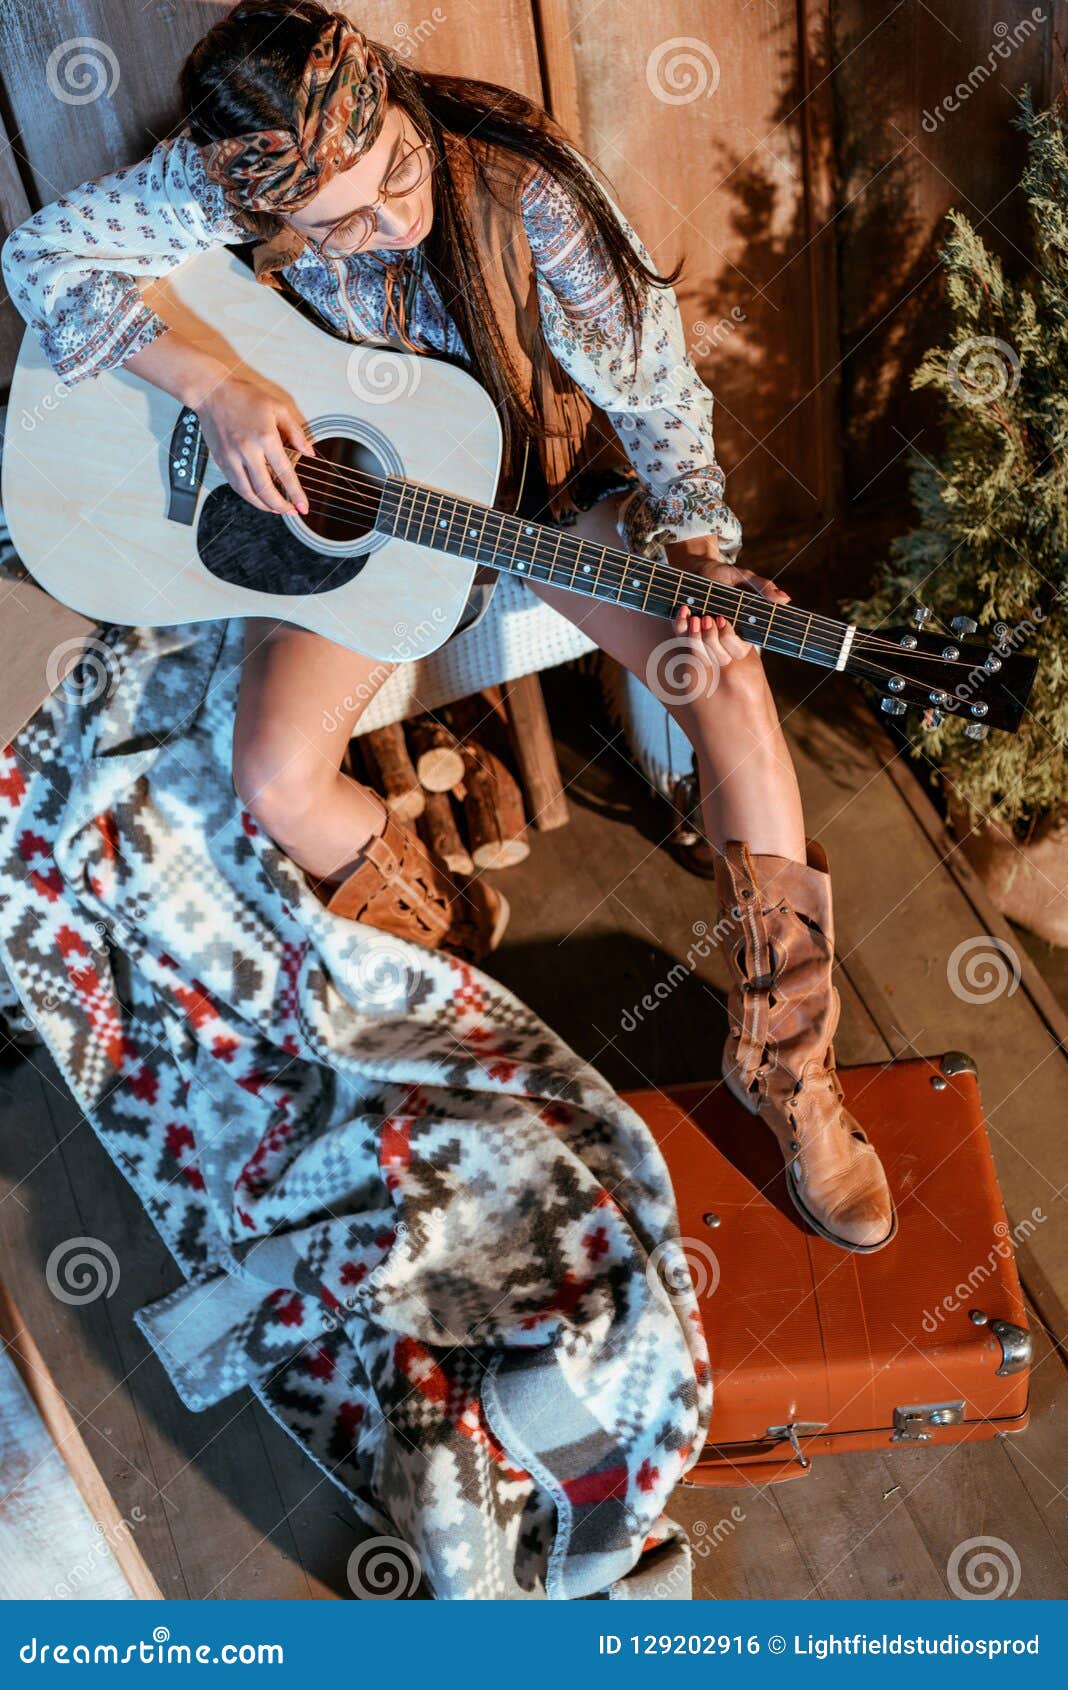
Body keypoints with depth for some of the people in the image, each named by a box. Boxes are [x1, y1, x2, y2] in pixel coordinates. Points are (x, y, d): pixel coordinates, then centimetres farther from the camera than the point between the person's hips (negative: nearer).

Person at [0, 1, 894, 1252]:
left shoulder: (527, 193, -25)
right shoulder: (222, 189, -21)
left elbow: (653, 387, -17)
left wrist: (695, 545, -33)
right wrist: (216, 386, -26)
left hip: (541, 485, -1)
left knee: (731, 688, -24)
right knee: (277, 784, -21)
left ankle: (785, 1065, -10)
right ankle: (444, 926, 15)